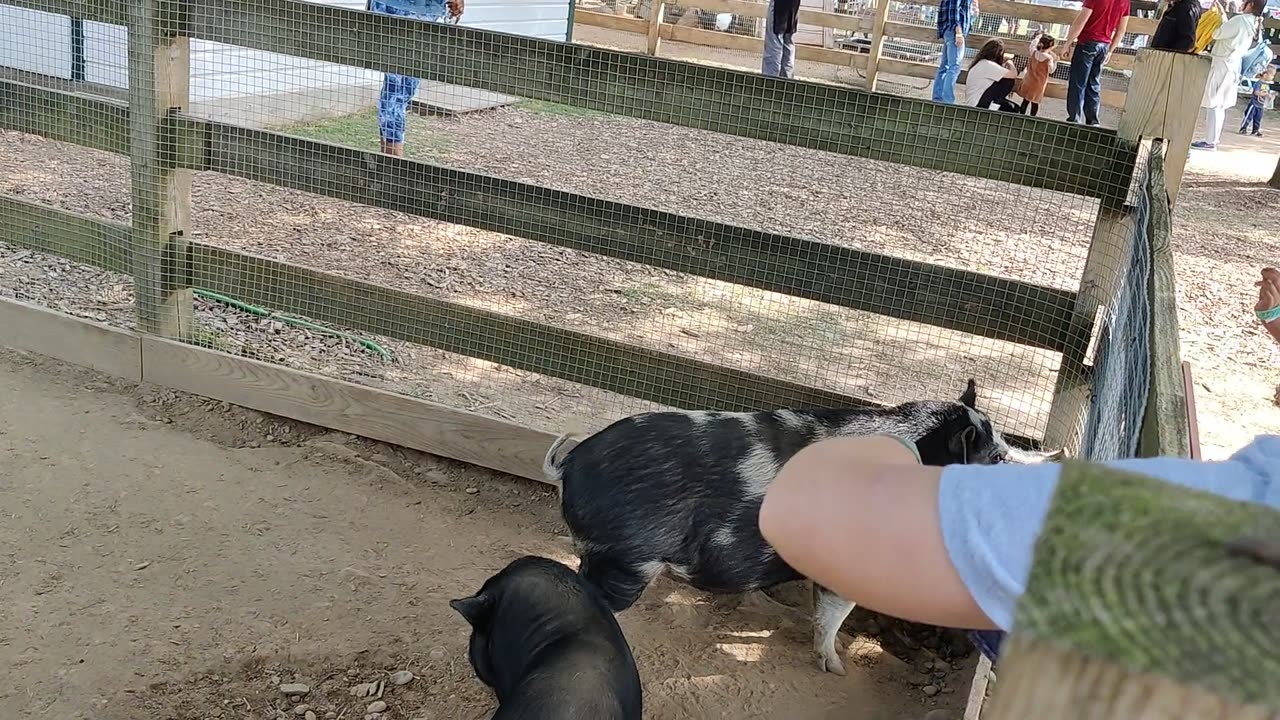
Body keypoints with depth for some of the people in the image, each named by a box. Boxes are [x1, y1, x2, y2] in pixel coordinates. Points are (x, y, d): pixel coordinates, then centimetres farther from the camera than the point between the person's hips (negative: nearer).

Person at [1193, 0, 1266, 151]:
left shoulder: (1240, 20, -17)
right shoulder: (1252, 24, 11)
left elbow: (1217, 34, -12)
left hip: (1222, 65, -9)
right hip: (1232, 66, 9)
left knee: (1213, 104, -6)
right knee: (1220, 106, 13)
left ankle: (1210, 141, -6)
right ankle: (1214, 140, 17)